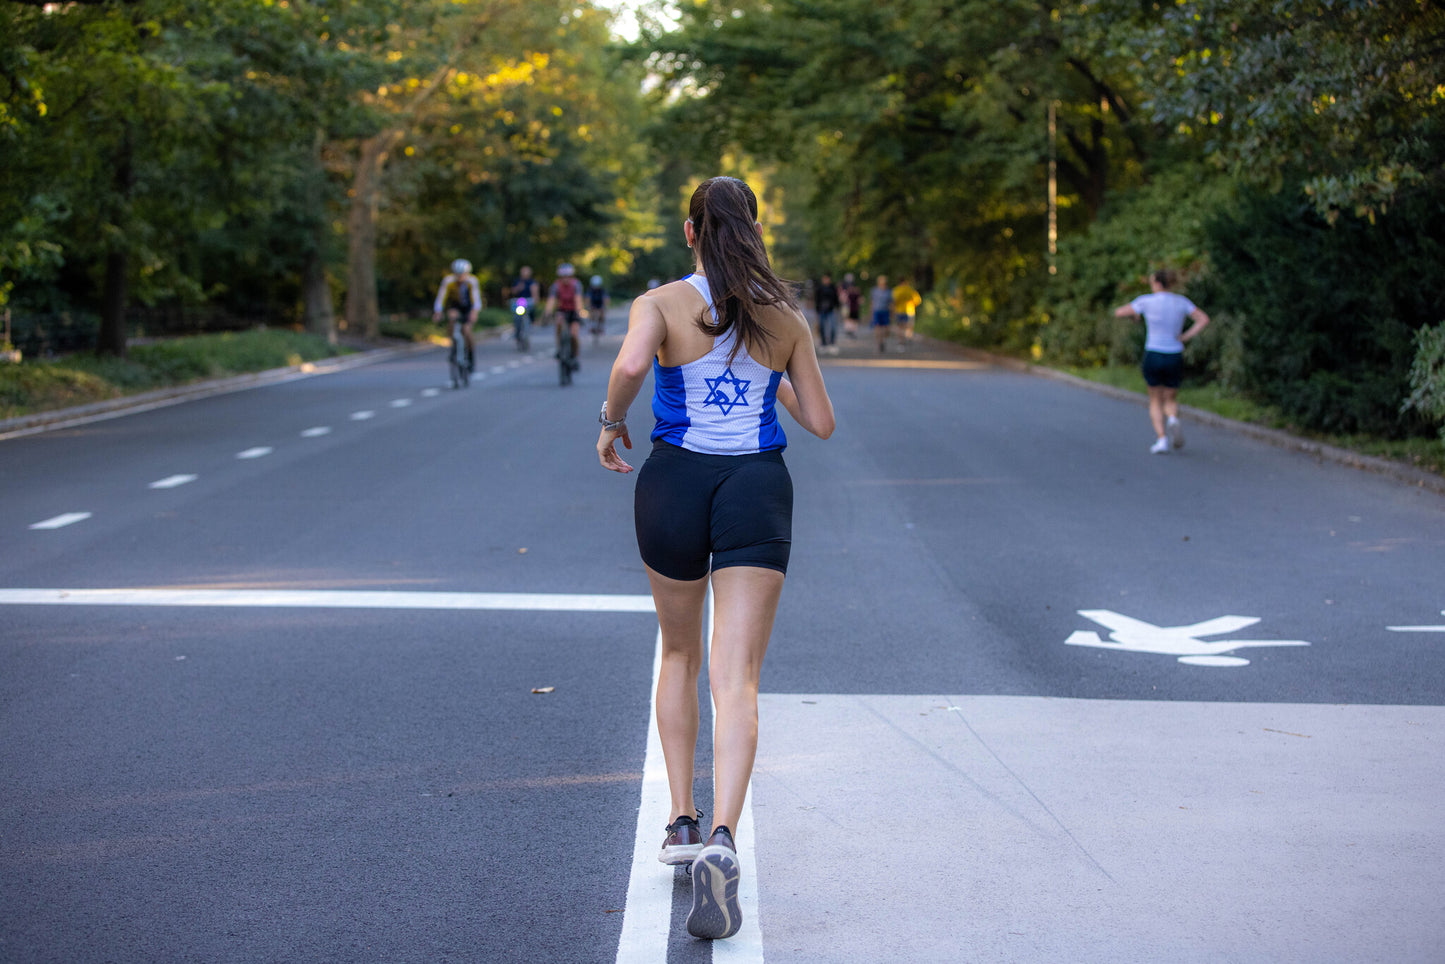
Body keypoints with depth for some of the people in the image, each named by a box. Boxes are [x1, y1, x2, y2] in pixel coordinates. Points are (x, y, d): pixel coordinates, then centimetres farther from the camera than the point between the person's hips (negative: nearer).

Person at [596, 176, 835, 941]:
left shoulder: (662, 304, -2)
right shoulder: (786, 319, 6)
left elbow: (630, 366, -23)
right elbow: (820, 422, 10)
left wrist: (610, 423, -4)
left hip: (675, 482, 0)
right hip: (757, 488, 0)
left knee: (679, 655, 23)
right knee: (736, 679, -7)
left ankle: (682, 822, 25)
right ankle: (721, 842, -27)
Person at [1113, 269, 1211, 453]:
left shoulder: (1147, 301, -6)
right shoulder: (1181, 302, 2)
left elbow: (1118, 312, 2)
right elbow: (1204, 319, -6)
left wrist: (1134, 314, 22)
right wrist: (1186, 337, -1)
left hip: (1153, 356, -2)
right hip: (1175, 358, 2)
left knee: (1155, 401, 15)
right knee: (1171, 400, 18)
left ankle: (1161, 438, -5)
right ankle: (1173, 419, -18)